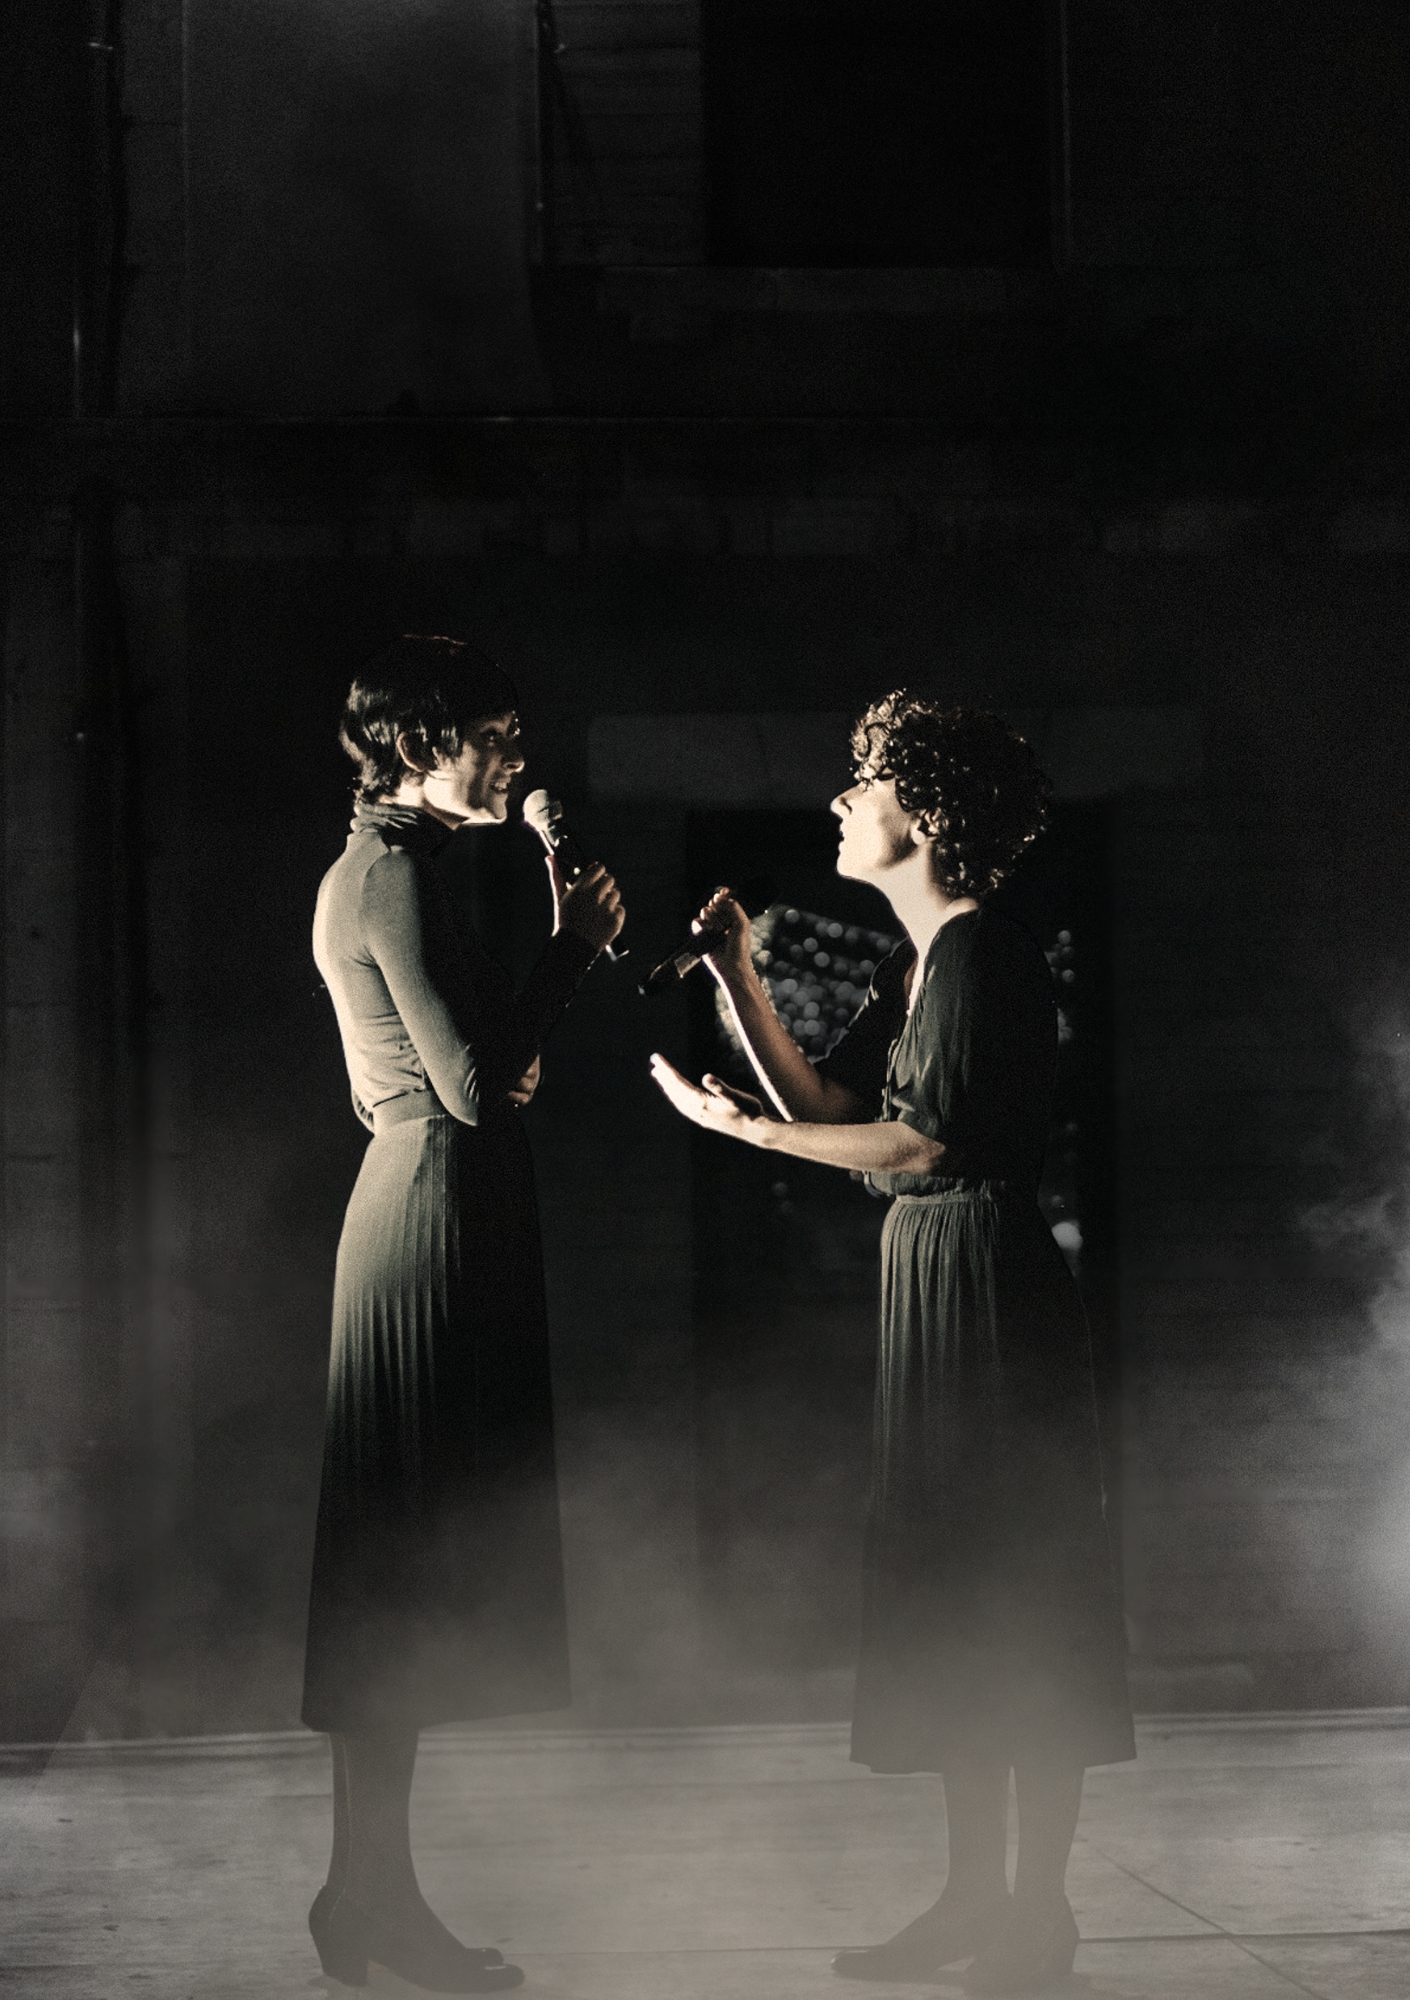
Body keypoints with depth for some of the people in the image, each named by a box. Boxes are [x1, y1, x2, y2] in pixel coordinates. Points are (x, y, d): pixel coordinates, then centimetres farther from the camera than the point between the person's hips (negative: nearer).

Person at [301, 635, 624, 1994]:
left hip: (419, 1205, 11)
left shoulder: (377, 870, 18)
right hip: (440, 1209, -11)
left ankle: (370, 1890, 14)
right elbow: (472, 1085, -19)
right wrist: (572, 951, -7)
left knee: (399, 1568, 10)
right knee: (411, 1551, -7)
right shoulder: (394, 876, -13)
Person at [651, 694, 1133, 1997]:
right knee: (944, 1588, 12)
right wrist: (739, 979, 6)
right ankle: (977, 1893, 20)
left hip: (990, 1277, -10)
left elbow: (925, 1141, -20)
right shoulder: (916, 966, 15)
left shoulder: (987, 959, -14)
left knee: (1014, 1592, -5)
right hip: (929, 1270, 10)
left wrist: (744, 1125, -14)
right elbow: (827, 1101, 12)